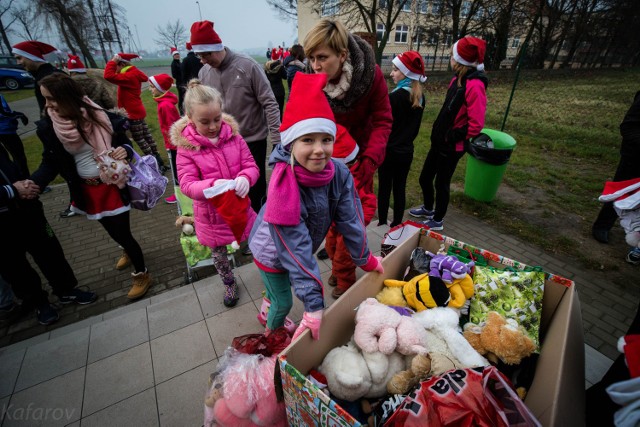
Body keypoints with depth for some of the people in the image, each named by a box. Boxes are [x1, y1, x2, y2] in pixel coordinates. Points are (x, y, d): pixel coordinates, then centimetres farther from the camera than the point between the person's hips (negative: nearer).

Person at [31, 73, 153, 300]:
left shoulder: (103, 118, -15)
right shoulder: (47, 127, -8)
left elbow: (125, 144, -4)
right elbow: (50, 163, -3)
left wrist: (124, 151, -28)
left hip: (113, 186, -4)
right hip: (86, 191, 4)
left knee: (122, 232, 1)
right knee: (114, 231, 20)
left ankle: (141, 274, 23)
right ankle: (129, 251, 54)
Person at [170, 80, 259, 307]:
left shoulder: (233, 137, -8)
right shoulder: (186, 147, -15)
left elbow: (251, 166, -8)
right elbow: (187, 185, -19)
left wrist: (245, 179, -32)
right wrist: (212, 186, -39)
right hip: (212, 214, -1)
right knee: (218, 255, 20)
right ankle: (229, 284, 48)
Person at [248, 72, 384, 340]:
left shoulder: (339, 174, -23)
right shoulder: (284, 187, -38)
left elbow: (350, 220, -13)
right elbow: (296, 249, -36)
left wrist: (366, 260, -3)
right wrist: (314, 304, -33)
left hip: (298, 248, 5)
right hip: (272, 252, -4)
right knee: (283, 302, 13)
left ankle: (272, 311, 59)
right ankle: (272, 333, 47)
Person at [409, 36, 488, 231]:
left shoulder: (474, 85, -20)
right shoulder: (457, 80, 6)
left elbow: (476, 124, -24)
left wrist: (454, 137, -14)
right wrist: (439, 131, 10)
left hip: (451, 147, -8)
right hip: (439, 140, 8)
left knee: (441, 182, 7)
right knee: (425, 178, 18)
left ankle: (438, 221, 29)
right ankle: (428, 208, 44)